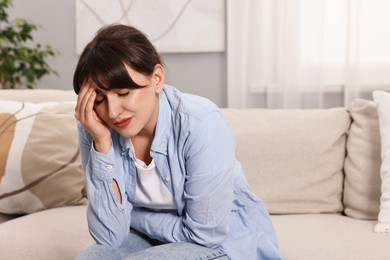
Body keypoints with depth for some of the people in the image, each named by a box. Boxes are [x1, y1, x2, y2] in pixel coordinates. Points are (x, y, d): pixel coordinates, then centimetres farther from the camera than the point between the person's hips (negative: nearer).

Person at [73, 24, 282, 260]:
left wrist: (134, 217, -10)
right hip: (156, 241, 4)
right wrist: (102, 144, -26)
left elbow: (206, 233, -21)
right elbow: (109, 236, -18)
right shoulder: (97, 129, -13)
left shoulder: (201, 124, -27)